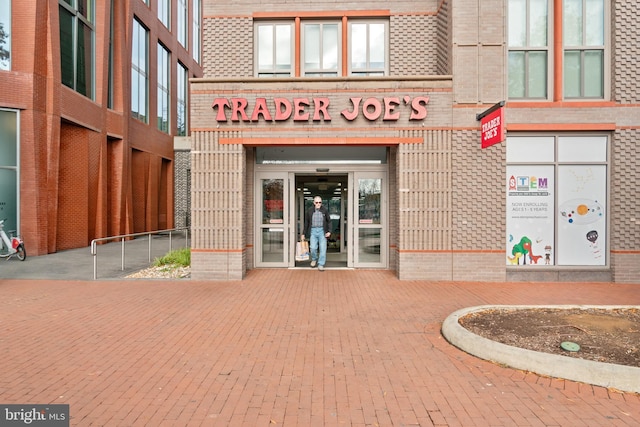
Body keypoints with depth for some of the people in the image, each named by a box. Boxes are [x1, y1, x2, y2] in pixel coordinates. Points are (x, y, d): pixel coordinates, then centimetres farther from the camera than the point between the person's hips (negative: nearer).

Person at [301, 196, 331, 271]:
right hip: (313, 231, 0)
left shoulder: (325, 210, 0)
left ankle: (321, 265, 9)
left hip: (322, 231, 0)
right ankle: (314, 259, 24)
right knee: (313, 248, -6)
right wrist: (303, 234, 10)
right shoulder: (309, 211, 2)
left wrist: (329, 231, -4)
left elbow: (329, 221, 7)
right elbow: (306, 223, 9)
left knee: (323, 248, -3)